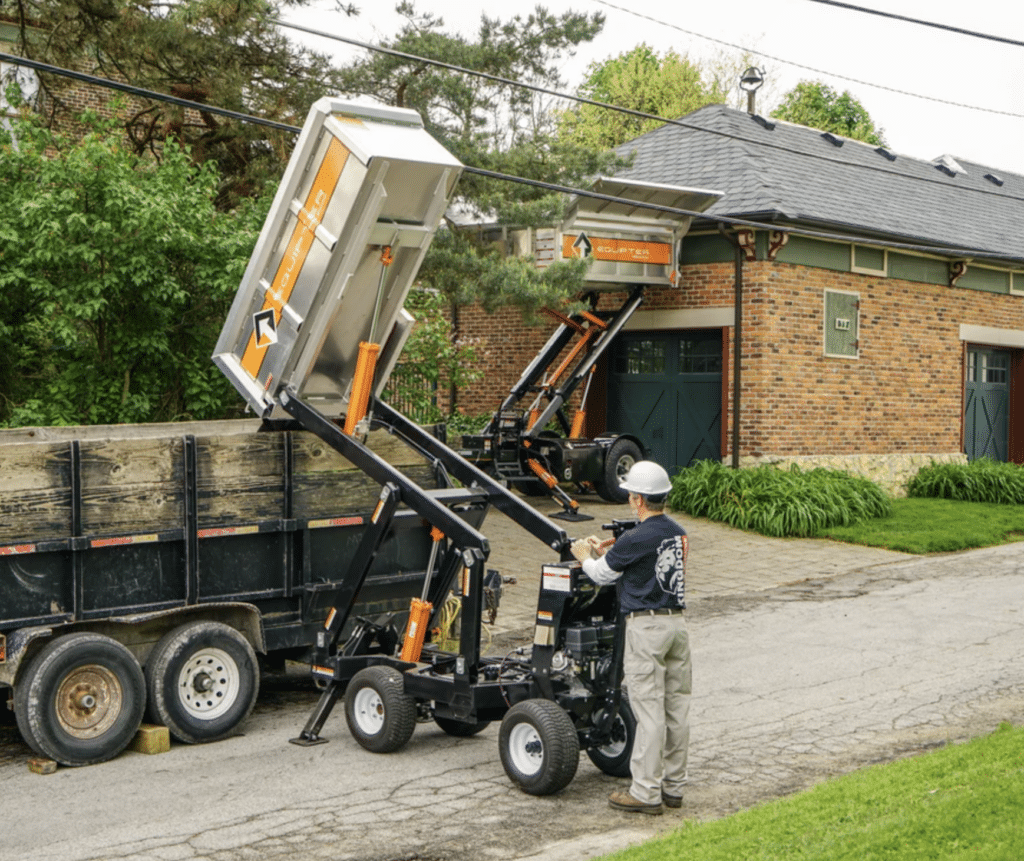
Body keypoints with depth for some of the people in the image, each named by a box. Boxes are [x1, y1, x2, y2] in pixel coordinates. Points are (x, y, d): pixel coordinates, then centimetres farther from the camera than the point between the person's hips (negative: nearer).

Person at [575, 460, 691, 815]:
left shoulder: (634, 539, -15)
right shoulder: (678, 533, 9)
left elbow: (603, 574, -1)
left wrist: (586, 558, 20)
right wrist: (607, 553, 27)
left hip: (646, 626, -8)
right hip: (677, 622, 8)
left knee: (649, 710, -4)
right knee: (677, 708, 11)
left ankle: (646, 792, 2)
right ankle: (673, 786, 20)